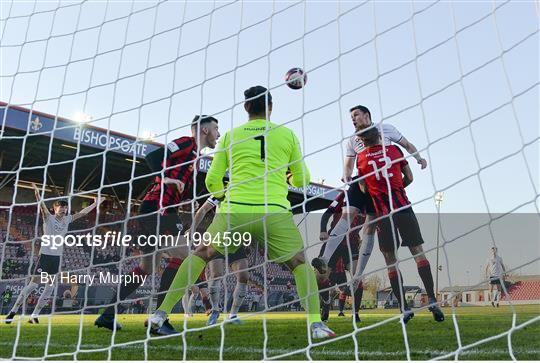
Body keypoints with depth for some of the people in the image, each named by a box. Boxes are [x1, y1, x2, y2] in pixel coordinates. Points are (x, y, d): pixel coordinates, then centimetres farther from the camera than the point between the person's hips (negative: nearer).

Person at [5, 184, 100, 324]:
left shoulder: (67, 219, 10)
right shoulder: (48, 218, -4)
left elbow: (82, 213, 18)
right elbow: (43, 207, -22)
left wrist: (95, 204, 19)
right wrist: (38, 195, -40)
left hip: (57, 257, 6)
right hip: (45, 255, -6)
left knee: (50, 288, 5)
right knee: (33, 284, -6)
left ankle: (34, 315, 15)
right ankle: (13, 311, 8)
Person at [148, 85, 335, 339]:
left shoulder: (230, 135, 11)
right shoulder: (287, 134, 9)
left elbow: (212, 182, 12)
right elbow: (302, 179, 16)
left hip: (234, 211, 1)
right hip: (274, 213, -1)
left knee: (200, 254, 21)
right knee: (301, 264, 18)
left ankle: (161, 314, 18)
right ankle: (316, 325, 6)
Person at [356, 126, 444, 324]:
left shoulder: (361, 158, 3)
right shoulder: (394, 150, 6)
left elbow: (364, 189, 8)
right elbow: (409, 178, 10)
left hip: (383, 213, -1)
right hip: (403, 207, 1)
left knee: (390, 260, 6)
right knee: (418, 252, 8)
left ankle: (404, 308, 6)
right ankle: (432, 300, 3)